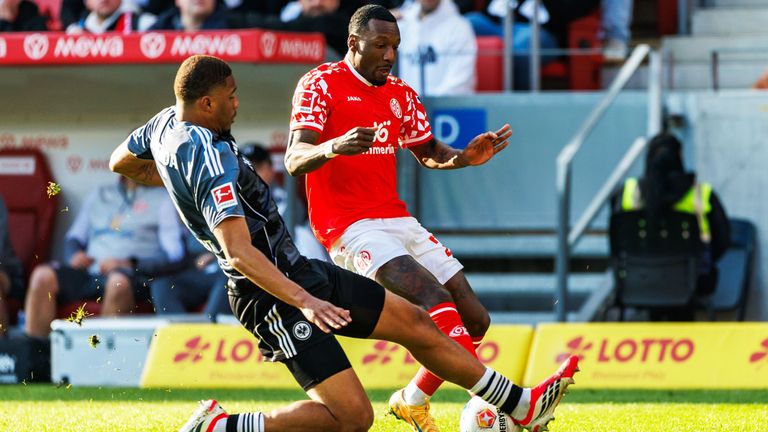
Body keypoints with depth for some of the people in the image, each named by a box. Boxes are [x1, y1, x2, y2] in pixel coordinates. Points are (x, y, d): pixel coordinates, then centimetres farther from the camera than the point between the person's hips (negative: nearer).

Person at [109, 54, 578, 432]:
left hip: (299, 272, 11)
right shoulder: (211, 161, -26)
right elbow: (238, 250, -35)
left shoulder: (167, 124, 5)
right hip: (274, 294, -11)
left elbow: (121, 162, 25)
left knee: (414, 321, 14)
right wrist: (303, 301, -40)